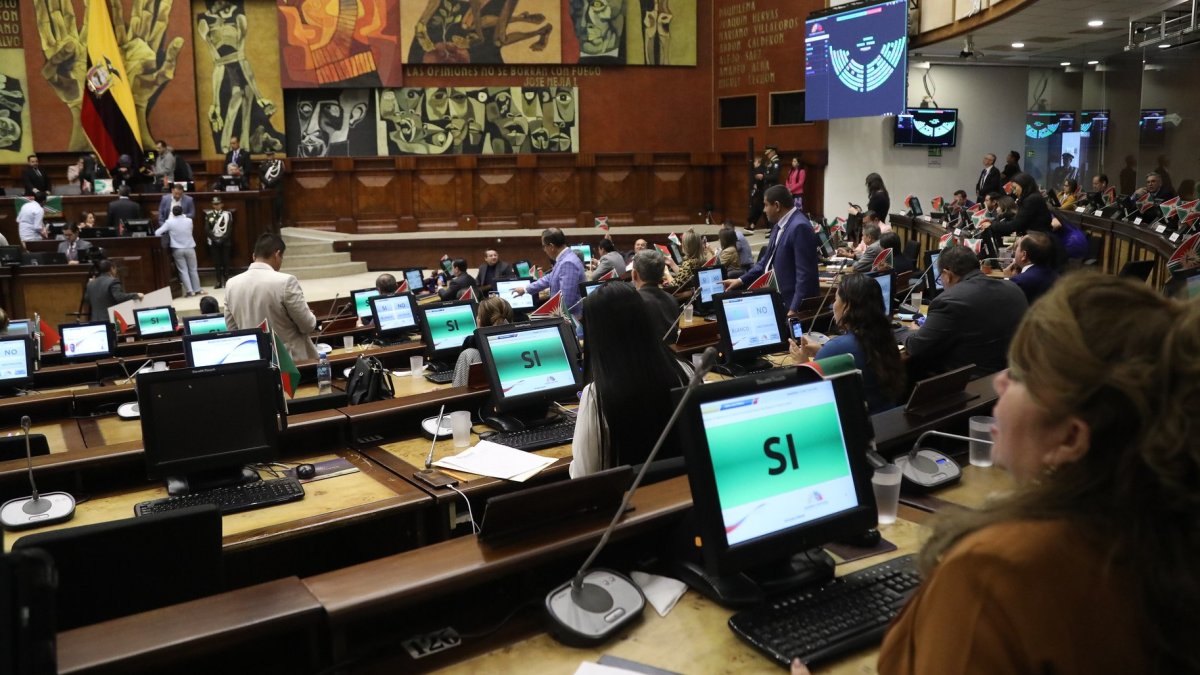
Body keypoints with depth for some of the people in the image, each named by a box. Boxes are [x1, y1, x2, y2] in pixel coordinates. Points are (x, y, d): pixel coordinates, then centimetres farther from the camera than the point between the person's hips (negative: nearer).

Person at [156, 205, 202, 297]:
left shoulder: (169, 222, -8)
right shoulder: (189, 221, -3)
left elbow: (157, 233, -5)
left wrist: (168, 232, 12)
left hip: (177, 250, -1)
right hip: (190, 248, 1)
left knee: (183, 270, 3)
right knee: (193, 270, 11)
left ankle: (189, 290, -3)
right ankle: (197, 289, 16)